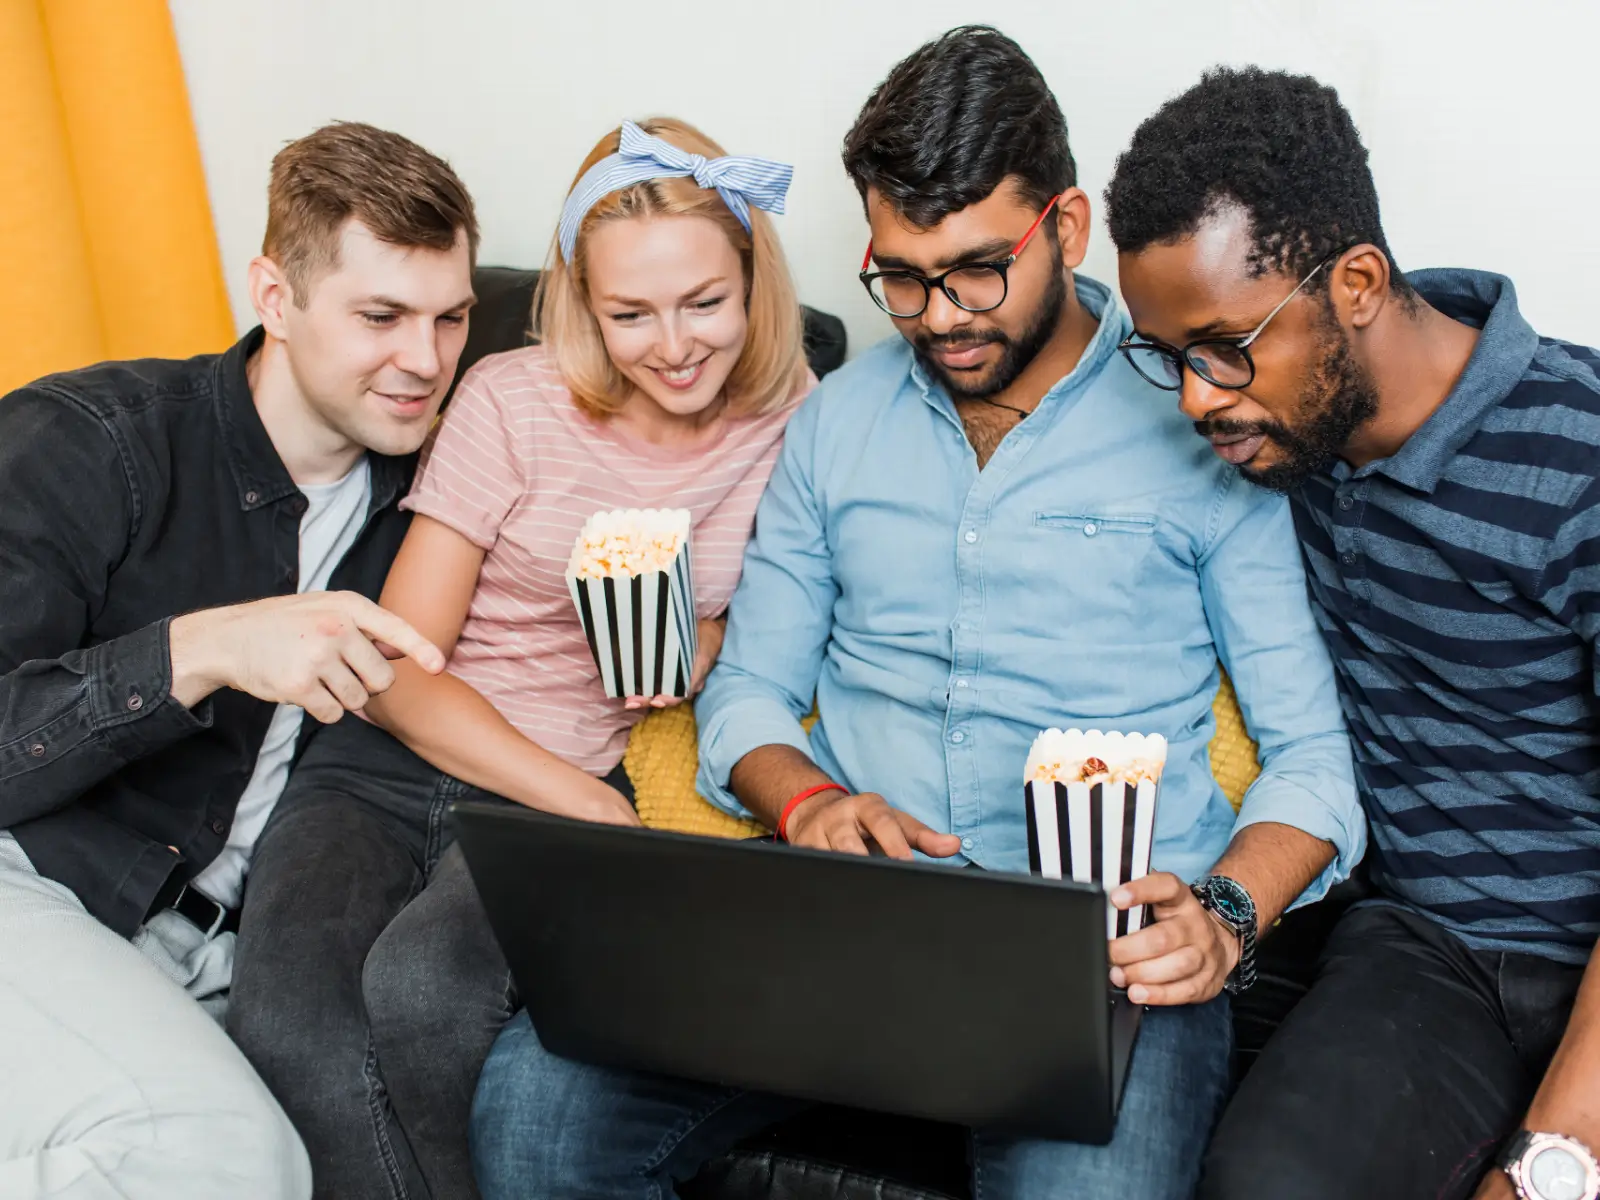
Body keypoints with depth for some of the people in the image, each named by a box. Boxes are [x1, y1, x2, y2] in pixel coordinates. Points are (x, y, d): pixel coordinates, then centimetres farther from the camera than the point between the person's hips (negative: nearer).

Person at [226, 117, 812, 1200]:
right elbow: (396, 668, -5)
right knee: (288, 1022, -30)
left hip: (578, 789, 0)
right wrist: (586, 806, -16)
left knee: (424, 982, -32)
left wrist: (704, 649, -7)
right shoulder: (514, 402, -3)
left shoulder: (789, 426, 2)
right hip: (394, 760, 0)